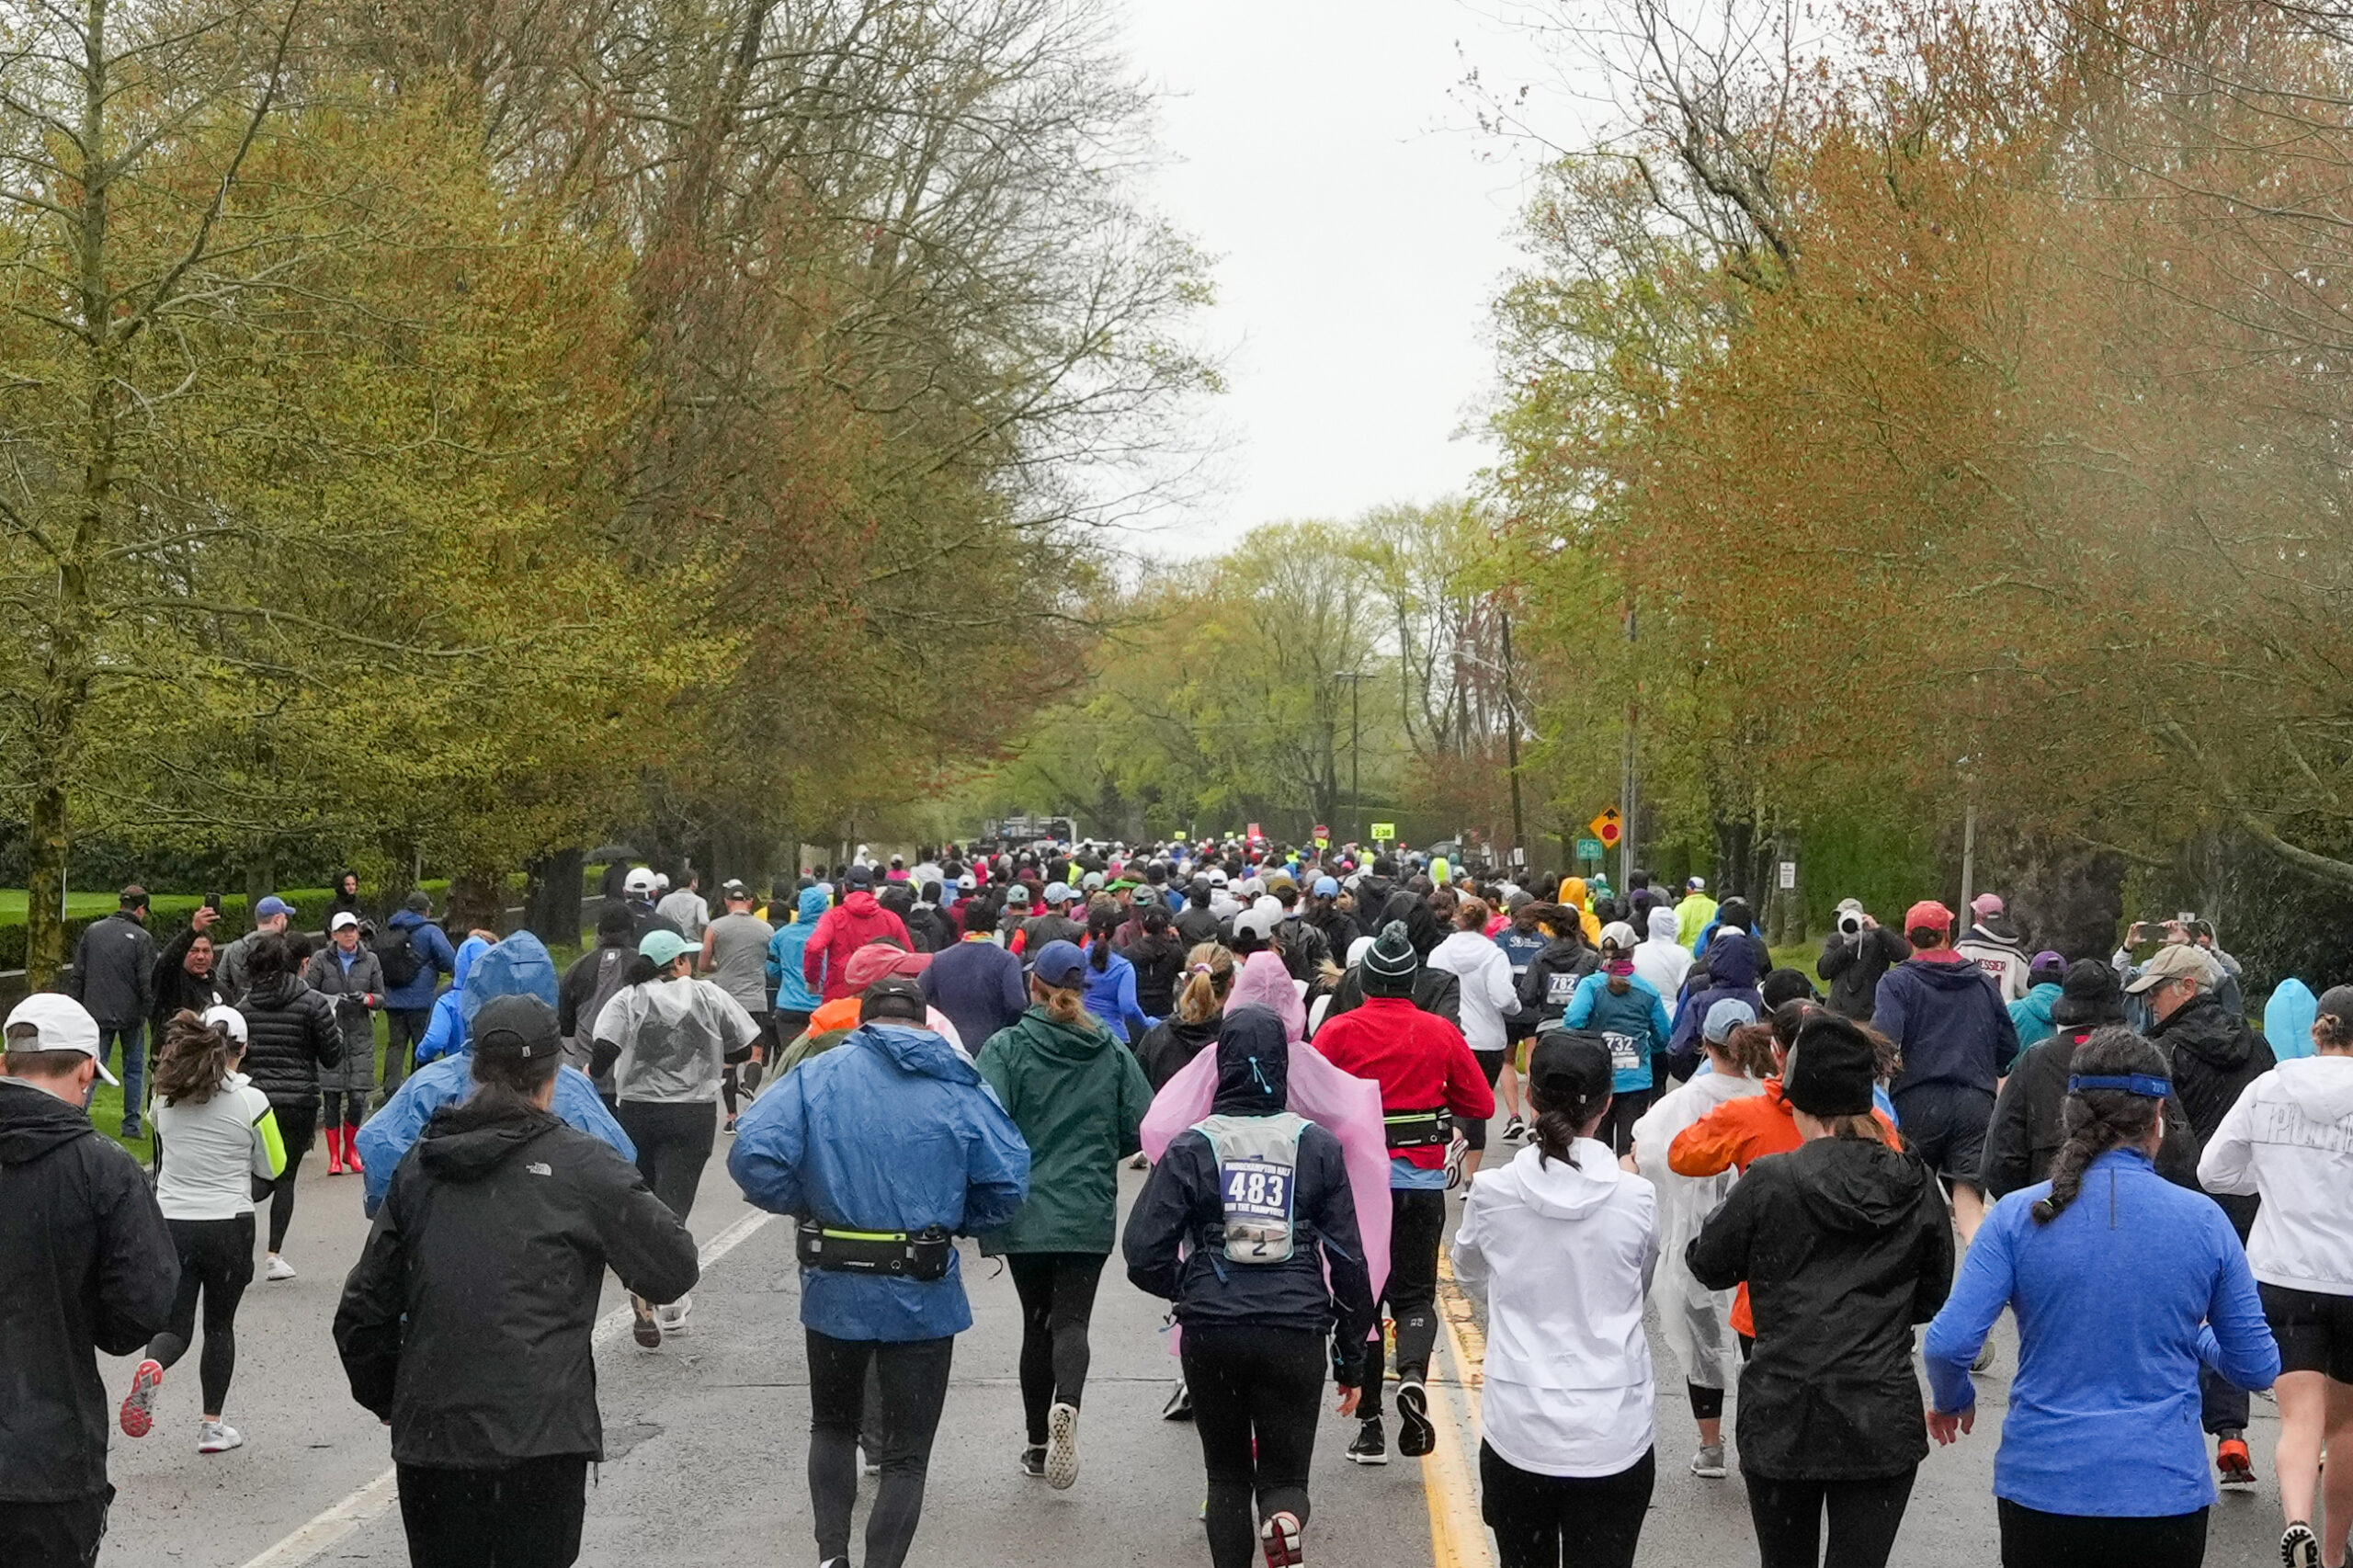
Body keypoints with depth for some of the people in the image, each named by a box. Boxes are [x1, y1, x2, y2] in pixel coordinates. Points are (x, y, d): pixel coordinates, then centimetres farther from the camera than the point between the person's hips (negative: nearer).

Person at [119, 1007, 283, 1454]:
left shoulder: (164, 1096, 0)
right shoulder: (250, 1101, -11)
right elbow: (272, 1169, 1)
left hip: (169, 1223, 2)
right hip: (228, 1226, -2)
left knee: (174, 1325, 8)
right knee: (219, 1325, 15)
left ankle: (152, 1367, -26)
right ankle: (211, 1425, 19)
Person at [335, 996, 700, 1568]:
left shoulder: (420, 1164, 8)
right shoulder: (579, 1164, -5)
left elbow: (363, 1309, 12)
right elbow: (674, 1270, -1)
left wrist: (389, 1401, 25)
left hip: (428, 1435, 4)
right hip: (540, 1438, -4)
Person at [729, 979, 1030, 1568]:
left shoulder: (817, 1075, -3)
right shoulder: (960, 1088, -3)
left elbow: (753, 1156, -15)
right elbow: (1009, 1182, -8)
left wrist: (805, 1204, 2)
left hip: (834, 1290, 1)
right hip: (925, 1297, -1)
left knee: (833, 1425, 23)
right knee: (907, 1452, 12)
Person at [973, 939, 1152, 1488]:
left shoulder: (1005, 1047, -7)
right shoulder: (1113, 1051, 1)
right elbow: (1143, 1128, 0)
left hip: (1025, 1211, 0)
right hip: (1090, 1212, 1)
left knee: (1037, 1321, 13)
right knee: (1072, 1318, 2)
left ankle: (1038, 1442, 19)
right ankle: (1065, 1405, -27)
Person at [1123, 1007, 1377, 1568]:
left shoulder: (1191, 1148, -2)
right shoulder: (1317, 1146, 0)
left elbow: (1143, 1255, -5)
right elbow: (1348, 1259, 1)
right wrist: (1351, 1359, 10)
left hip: (1211, 1333, 0)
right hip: (1297, 1334, 0)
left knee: (1227, 1474, 19)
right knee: (1285, 1474, 11)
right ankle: (1285, 1518, -21)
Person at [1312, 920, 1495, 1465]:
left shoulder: (1340, 1030, -7)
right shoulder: (1441, 1033, -1)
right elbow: (1481, 1104, 3)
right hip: (1423, 1179, 1)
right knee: (1414, 1293, 11)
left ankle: (1369, 1427, 10)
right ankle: (1413, 1375, -19)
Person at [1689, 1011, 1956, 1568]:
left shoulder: (1768, 1181, -10)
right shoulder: (1917, 1187, -1)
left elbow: (1708, 1266, 3)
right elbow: (1931, 1300, 11)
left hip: (1780, 1421, -1)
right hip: (1883, 1424, 1)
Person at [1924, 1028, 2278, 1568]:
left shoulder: (2018, 1215, -7)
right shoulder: (2204, 1222, -4)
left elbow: (1947, 1344, -12)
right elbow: (2259, 1368, 4)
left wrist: (1954, 1401, 9)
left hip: (2041, 1488, 0)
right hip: (2165, 1496, 0)